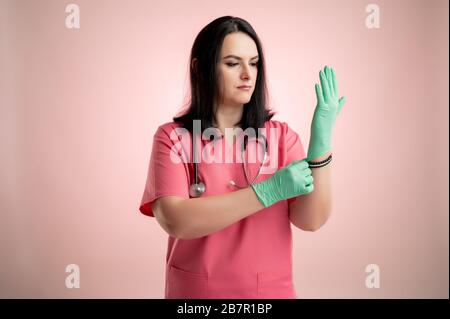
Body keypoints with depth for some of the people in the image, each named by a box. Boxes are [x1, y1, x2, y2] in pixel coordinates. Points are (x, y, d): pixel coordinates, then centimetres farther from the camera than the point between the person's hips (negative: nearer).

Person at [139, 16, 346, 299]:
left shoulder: (281, 136, -3)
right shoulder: (172, 137, -8)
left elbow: (311, 220, -11)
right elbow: (175, 221, -22)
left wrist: (320, 144, -25)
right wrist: (268, 191, -26)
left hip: (272, 290, 2)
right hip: (196, 290, -1)